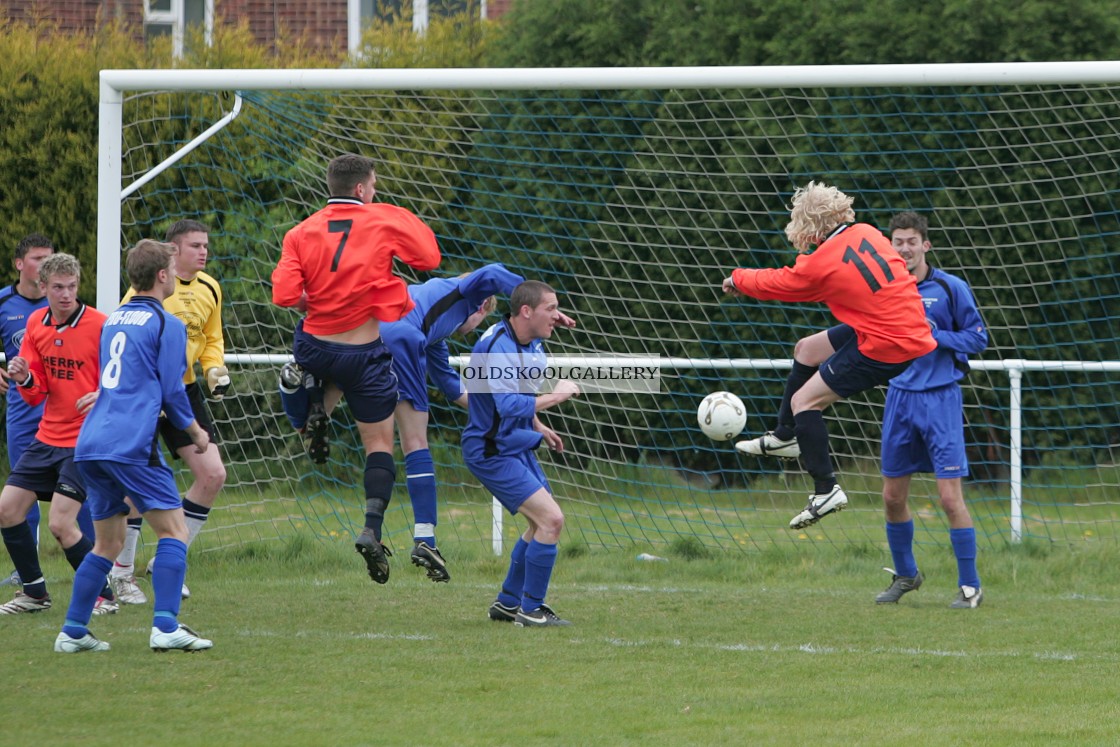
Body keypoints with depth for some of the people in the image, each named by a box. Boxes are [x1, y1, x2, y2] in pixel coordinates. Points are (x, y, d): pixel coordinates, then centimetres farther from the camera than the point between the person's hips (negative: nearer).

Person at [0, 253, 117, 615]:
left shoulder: (99, 325, -13)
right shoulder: (36, 323, 5)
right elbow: (36, 395, 9)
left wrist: (103, 397, -29)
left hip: (85, 440, -7)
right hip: (47, 436, 7)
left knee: (61, 523, -15)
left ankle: (104, 595, 1)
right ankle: (34, 593, 20)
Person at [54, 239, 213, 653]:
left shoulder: (113, 320, 20)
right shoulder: (166, 324, -2)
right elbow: (172, 392, -3)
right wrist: (196, 432, 14)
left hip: (90, 445, 7)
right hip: (132, 444, -7)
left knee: (108, 542, 15)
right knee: (174, 529, -2)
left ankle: (73, 632, 11)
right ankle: (165, 627, -14)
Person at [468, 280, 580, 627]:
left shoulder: (532, 344, 6)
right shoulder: (497, 347, -25)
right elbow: (509, 405, -35)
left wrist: (538, 427, 18)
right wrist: (556, 395, -27)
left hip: (517, 447, 10)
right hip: (492, 452, -10)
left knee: (542, 523, 17)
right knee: (551, 519, -16)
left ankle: (508, 603, 29)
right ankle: (531, 610, -8)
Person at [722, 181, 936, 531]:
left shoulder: (822, 263, -18)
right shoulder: (867, 234, 1)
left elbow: (776, 284, 0)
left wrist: (737, 280, 19)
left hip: (885, 346, -9)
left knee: (804, 401, -1)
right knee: (806, 350, 23)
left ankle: (826, 490, 0)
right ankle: (785, 436, 38)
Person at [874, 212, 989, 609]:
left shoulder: (950, 288, -5)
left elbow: (978, 337, -3)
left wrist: (936, 336, -16)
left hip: (940, 398, -4)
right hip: (899, 395, 4)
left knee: (950, 496, -9)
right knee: (893, 497, 9)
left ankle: (970, 586, 0)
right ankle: (905, 574, 29)